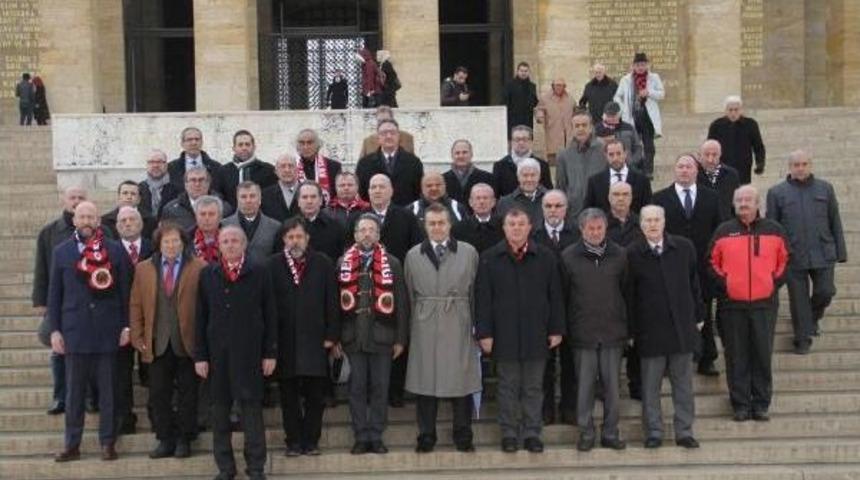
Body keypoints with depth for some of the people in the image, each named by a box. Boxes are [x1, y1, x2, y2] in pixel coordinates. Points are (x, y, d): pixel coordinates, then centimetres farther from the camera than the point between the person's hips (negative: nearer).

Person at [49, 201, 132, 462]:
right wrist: (54, 330, 2)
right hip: (75, 330, 1)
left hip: (108, 331, -1)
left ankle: (108, 443, 13)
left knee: (108, 390, 5)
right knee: (74, 391, 6)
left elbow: (125, 290, 3)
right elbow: (54, 294, 7)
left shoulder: (115, 250, 3)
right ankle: (72, 444, 15)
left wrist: (126, 326, -2)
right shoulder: (61, 252, 6)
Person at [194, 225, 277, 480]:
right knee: (220, 408, 7)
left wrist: (270, 353, -3)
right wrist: (200, 355, 1)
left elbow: (270, 315, 1)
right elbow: (200, 318, 6)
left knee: (251, 406, 1)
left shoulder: (259, 273, 1)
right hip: (217, 352, 2)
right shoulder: (207, 274, 7)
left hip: (249, 352, -2)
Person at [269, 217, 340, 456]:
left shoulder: (323, 264, 4)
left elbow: (332, 302, 3)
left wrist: (331, 335, -2)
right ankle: (293, 441, 17)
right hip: (284, 340, 0)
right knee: (289, 396, 7)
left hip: (315, 339, 0)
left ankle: (311, 440, 16)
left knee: (315, 395, 5)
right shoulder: (273, 265, 1)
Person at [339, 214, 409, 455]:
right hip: (353, 337, 1)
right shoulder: (343, 263, 6)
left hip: (381, 336, 0)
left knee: (380, 388, 4)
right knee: (357, 388, 5)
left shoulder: (392, 264, 3)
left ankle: (376, 437, 13)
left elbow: (401, 303, 2)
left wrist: (400, 339, -2)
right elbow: (335, 302, 6)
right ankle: (361, 437, 13)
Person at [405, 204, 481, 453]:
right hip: (424, 328, 1)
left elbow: (475, 292, 4)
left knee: (461, 382, 3)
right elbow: (410, 295, 7)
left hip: (459, 327, 0)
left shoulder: (469, 252, 5)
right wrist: (411, 326, 3)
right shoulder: (413, 255, 8)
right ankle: (426, 437, 15)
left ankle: (463, 437, 16)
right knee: (425, 383, 4)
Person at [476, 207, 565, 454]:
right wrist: (484, 332, -5)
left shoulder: (546, 258, 3)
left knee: (533, 387, 8)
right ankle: (509, 433, 18)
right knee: (508, 386, 8)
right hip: (504, 335, -1)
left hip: (536, 335, 1)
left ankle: (532, 433, 18)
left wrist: (556, 329, 2)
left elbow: (556, 296, 5)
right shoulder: (490, 258, 0)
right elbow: (482, 299, -1)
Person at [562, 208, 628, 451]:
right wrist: (563, 328, 1)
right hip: (582, 332, -1)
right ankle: (586, 433, 16)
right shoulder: (569, 256, -1)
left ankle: (610, 433, 17)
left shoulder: (619, 255, 4)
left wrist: (628, 326, 6)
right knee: (584, 385, 4)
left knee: (612, 385, 6)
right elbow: (562, 294, 3)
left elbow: (626, 291, 8)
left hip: (613, 331, 1)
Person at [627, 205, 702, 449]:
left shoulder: (684, 247, 1)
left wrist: (697, 317, 8)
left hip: (682, 326, 2)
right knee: (650, 385, 6)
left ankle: (684, 432, 19)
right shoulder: (632, 254, -5)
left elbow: (694, 283, 8)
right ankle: (653, 432, 17)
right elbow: (629, 294, -1)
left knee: (683, 383, 9)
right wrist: (631, 329, -1)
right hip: (650, 329, -2)